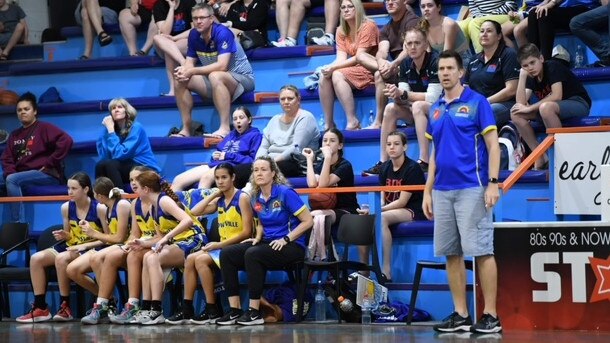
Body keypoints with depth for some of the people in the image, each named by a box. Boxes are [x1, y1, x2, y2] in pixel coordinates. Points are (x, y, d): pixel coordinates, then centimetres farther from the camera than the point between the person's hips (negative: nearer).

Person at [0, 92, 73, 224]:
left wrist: (50, 163, -15)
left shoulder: (44, 128, -2)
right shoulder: (14, 135, 18)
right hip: (21, 174, 7)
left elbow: (66, 141, -16)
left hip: (46, 174, -7)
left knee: (12, 180, -30)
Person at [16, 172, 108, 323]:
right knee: (36, 258, -14)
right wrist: (64, 236, -6)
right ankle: (40, 308, -12)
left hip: (91, 249, -7)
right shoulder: (66, 207, 6)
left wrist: (85, 245, -18)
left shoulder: (99, 209, -10)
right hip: (71, 247, 7)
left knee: (61, 258, -33)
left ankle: (65, 307, -20)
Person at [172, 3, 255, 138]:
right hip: (216, 82, 7)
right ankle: (186, 129, -5)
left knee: (215, 76, -38)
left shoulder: (222, 33, -22)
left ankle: (225, 128, -38)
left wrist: (192, 71, -28)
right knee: (181, 80, -8)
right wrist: (183, 70, -20)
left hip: (242, 78, -7)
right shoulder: (194, 35, -1)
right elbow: (190, 62, 5)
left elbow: (222, 66, -30)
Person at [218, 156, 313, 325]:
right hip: (268, 244, 7)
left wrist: (285, 239, -17)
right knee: (226, 253, -13)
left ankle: (254, 312, -28)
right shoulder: (256, 198, 9)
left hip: (291, 246, -7)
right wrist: (258, 238, 7)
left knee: (252, 254, -34)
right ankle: (235, 310, -15)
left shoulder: (285, 193, -11)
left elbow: (308, 221, -12)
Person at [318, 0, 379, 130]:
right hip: (352, 69, 7)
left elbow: (358, 57, -17)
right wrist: (329, 67, -24)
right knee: (324, 76, -18)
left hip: (370, 70, -7)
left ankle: (353, 122, -31)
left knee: (337, 75, -30)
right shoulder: (341, 31, 9)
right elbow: (341, 58, -1)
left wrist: (333, 67, -24)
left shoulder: (368, 26, -11)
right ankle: (328, 123, -18)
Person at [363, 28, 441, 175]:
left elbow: (433, 97, -25)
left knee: (418, 106, -33)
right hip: (418, 113, 7)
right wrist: (396, 95, -26)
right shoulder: (406, 65, 2)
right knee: (390, 109, -10)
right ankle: (383, 163, -11)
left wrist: (403, 94, -28)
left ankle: (424, 162, -35)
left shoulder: (435, 62, -19)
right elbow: (403, 99, -2)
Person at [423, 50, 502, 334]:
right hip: (443, 191, 6)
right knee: (451, 254, 6)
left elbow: (493, 145, -6)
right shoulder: (436, 109, 15)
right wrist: (428, 191, 16)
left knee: (481, 251, -7)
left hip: (471, 188, -6)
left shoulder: (477, 102, -3)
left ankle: (490, 315, -4)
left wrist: (493, 183, -15)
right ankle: (461, 315, 11)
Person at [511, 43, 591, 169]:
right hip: (553, 110, 8)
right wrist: (522, 76, -13)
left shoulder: (553, 67, -13)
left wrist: (530, 108, -21)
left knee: (545, 107, -38)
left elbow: (557, 96, -25)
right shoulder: (532, 78, 7)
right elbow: (521, 103, -7)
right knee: (516, 114, -9)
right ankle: (540, 157, -8)